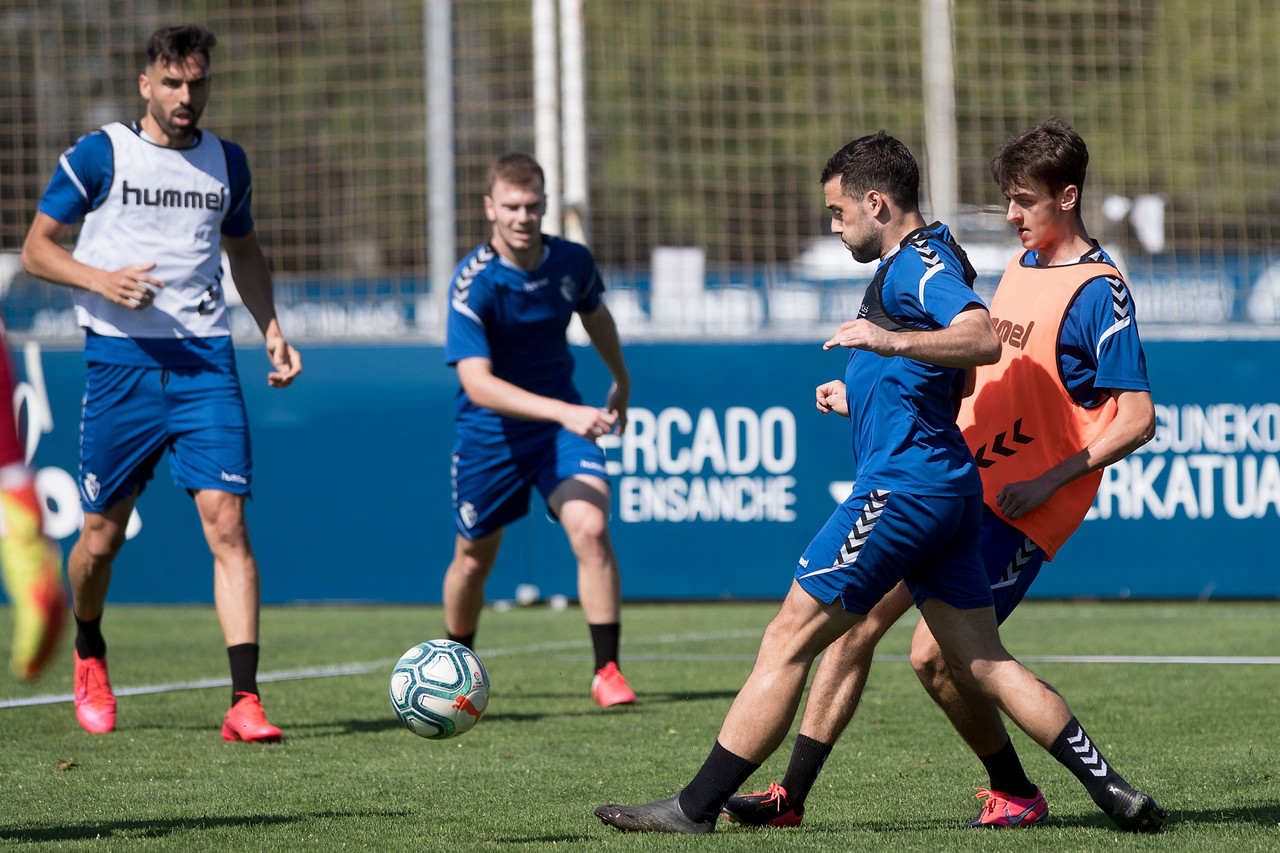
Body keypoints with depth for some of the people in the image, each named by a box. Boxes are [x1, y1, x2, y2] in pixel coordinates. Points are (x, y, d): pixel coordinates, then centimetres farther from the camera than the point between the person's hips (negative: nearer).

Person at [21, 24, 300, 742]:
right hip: (121, 360, -2)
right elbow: (37, 249, 3)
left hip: (206, 361, 2)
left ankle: (245, 701, -17)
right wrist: (100, 280, -15)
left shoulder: (226, 163, 12)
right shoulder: (98, 156, 0)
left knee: (227, 522, -13)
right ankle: (90, 656, 36)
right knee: (103, 535, 5)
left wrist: (272, 328, 13)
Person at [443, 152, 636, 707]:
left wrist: (621, 382, 30)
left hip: (561, 422, 2)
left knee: (590, 527, -21)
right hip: (489, 432, -2)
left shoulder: (572, 262, -9)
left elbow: (595, 315, 16)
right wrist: (563, 411, -44)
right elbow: (477, 383, -34)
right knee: (474, 557, 12)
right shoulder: (474, 282, -24)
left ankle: (607, 672, -15)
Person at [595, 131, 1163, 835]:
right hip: (947, 486, 10)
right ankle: (1112, 791, 5)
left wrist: (891, 341, -39)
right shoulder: (911, 264, 22)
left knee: (788, 640, -7)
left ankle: (696, 806, -6)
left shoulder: (919, 262, -10)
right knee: (982, 665, 9)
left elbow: (984, 339, -29)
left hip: (903, 485, -10)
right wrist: (857, 400, 34)